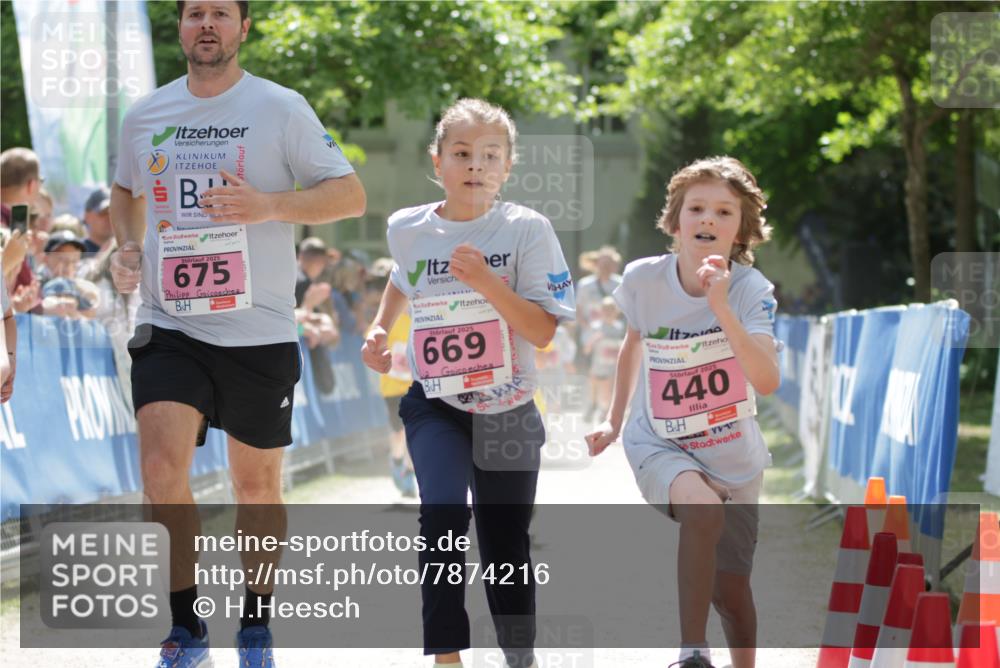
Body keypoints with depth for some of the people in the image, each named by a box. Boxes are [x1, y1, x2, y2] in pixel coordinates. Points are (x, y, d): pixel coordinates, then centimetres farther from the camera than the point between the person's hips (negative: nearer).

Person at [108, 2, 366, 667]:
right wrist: (126, 248, 6)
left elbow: (350, 193, -5)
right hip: (169, 325, 2)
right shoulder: (145, 115, 8)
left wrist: (267, 205, -20)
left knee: (257, 484, 8)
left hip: (259, 331, -2)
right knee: (162, 466, -16)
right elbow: (127, 192, 26)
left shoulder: (280, 108, -4)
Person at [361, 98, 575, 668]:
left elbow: (544, 332, -17)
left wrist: (487, 282, -26)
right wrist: (380, 330, 12)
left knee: (506, 547, 10)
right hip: (435, 405, 0)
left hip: (508, 411, 0)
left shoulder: (527, 229, -11)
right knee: (444, 514, -25)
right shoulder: (408, 229, -2)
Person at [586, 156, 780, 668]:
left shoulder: (750, 289, -19)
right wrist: (614, 419, 14)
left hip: (733, 456, 1)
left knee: (731, 590, 7)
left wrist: (721, 309, -41)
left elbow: (767, 381, -34)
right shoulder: (643, 279, -13)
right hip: (660, 446, -1)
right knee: (703, 508, -33)